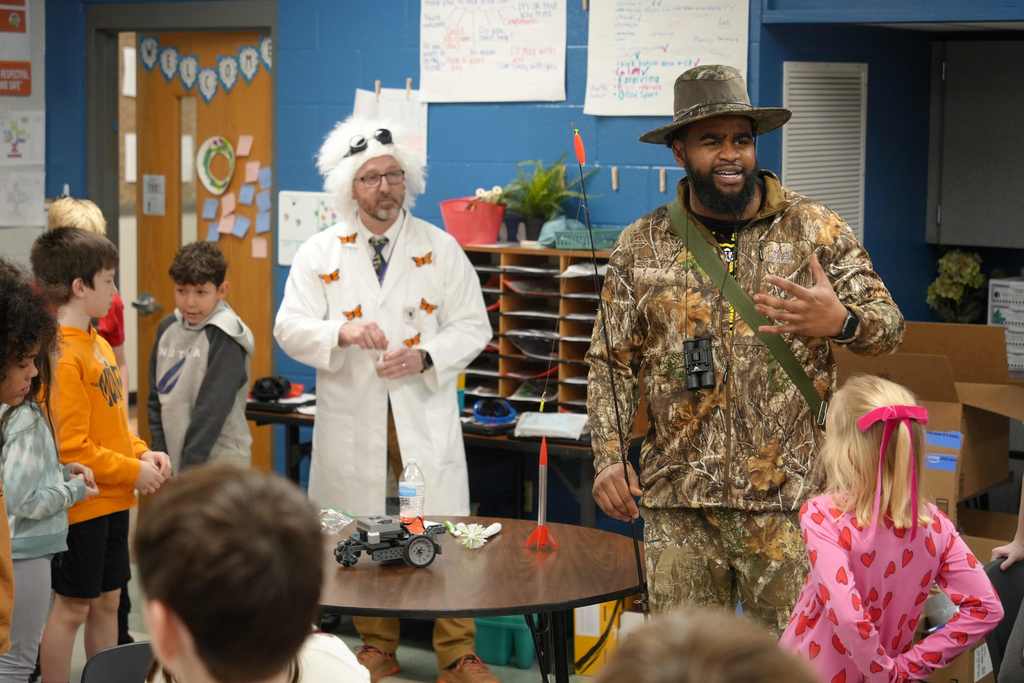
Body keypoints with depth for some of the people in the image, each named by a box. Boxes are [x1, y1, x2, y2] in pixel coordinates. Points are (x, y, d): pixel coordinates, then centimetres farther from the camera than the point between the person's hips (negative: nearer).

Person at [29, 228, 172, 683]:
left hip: (111, 500, 9)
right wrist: (133, 472, -15)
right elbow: (70, 448, -22)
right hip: (81, 504, -9)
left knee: (107, 601, 16)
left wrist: (143, 453, 2)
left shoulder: (97, 342, 9)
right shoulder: (63, 354, -20)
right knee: (72, 607, 2)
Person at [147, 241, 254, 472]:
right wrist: (159, 453, 3)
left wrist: (190, 467, -18)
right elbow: (157, 397, 11)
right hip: (174, 463, 6)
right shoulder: (168, 328, 6)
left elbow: (212, 410, -17)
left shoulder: (225, 338, -13)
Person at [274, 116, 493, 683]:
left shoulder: (441, 249, 5)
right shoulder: (319, 253, 5)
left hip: (425, 415, 0)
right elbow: (290, 328, -2)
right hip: (353, 420, 1)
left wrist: (426, 357, -14)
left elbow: (472, 327, 4)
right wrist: (342, 332, -21)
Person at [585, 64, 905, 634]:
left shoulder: (814, 229, 2)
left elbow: (889, 325, 3)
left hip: (790, 499, -1)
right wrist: (609, 456, -3)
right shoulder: (641, 246, 7)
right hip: (677, 502, 2)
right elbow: (612, 361, 9)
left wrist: (840, 322, -20)